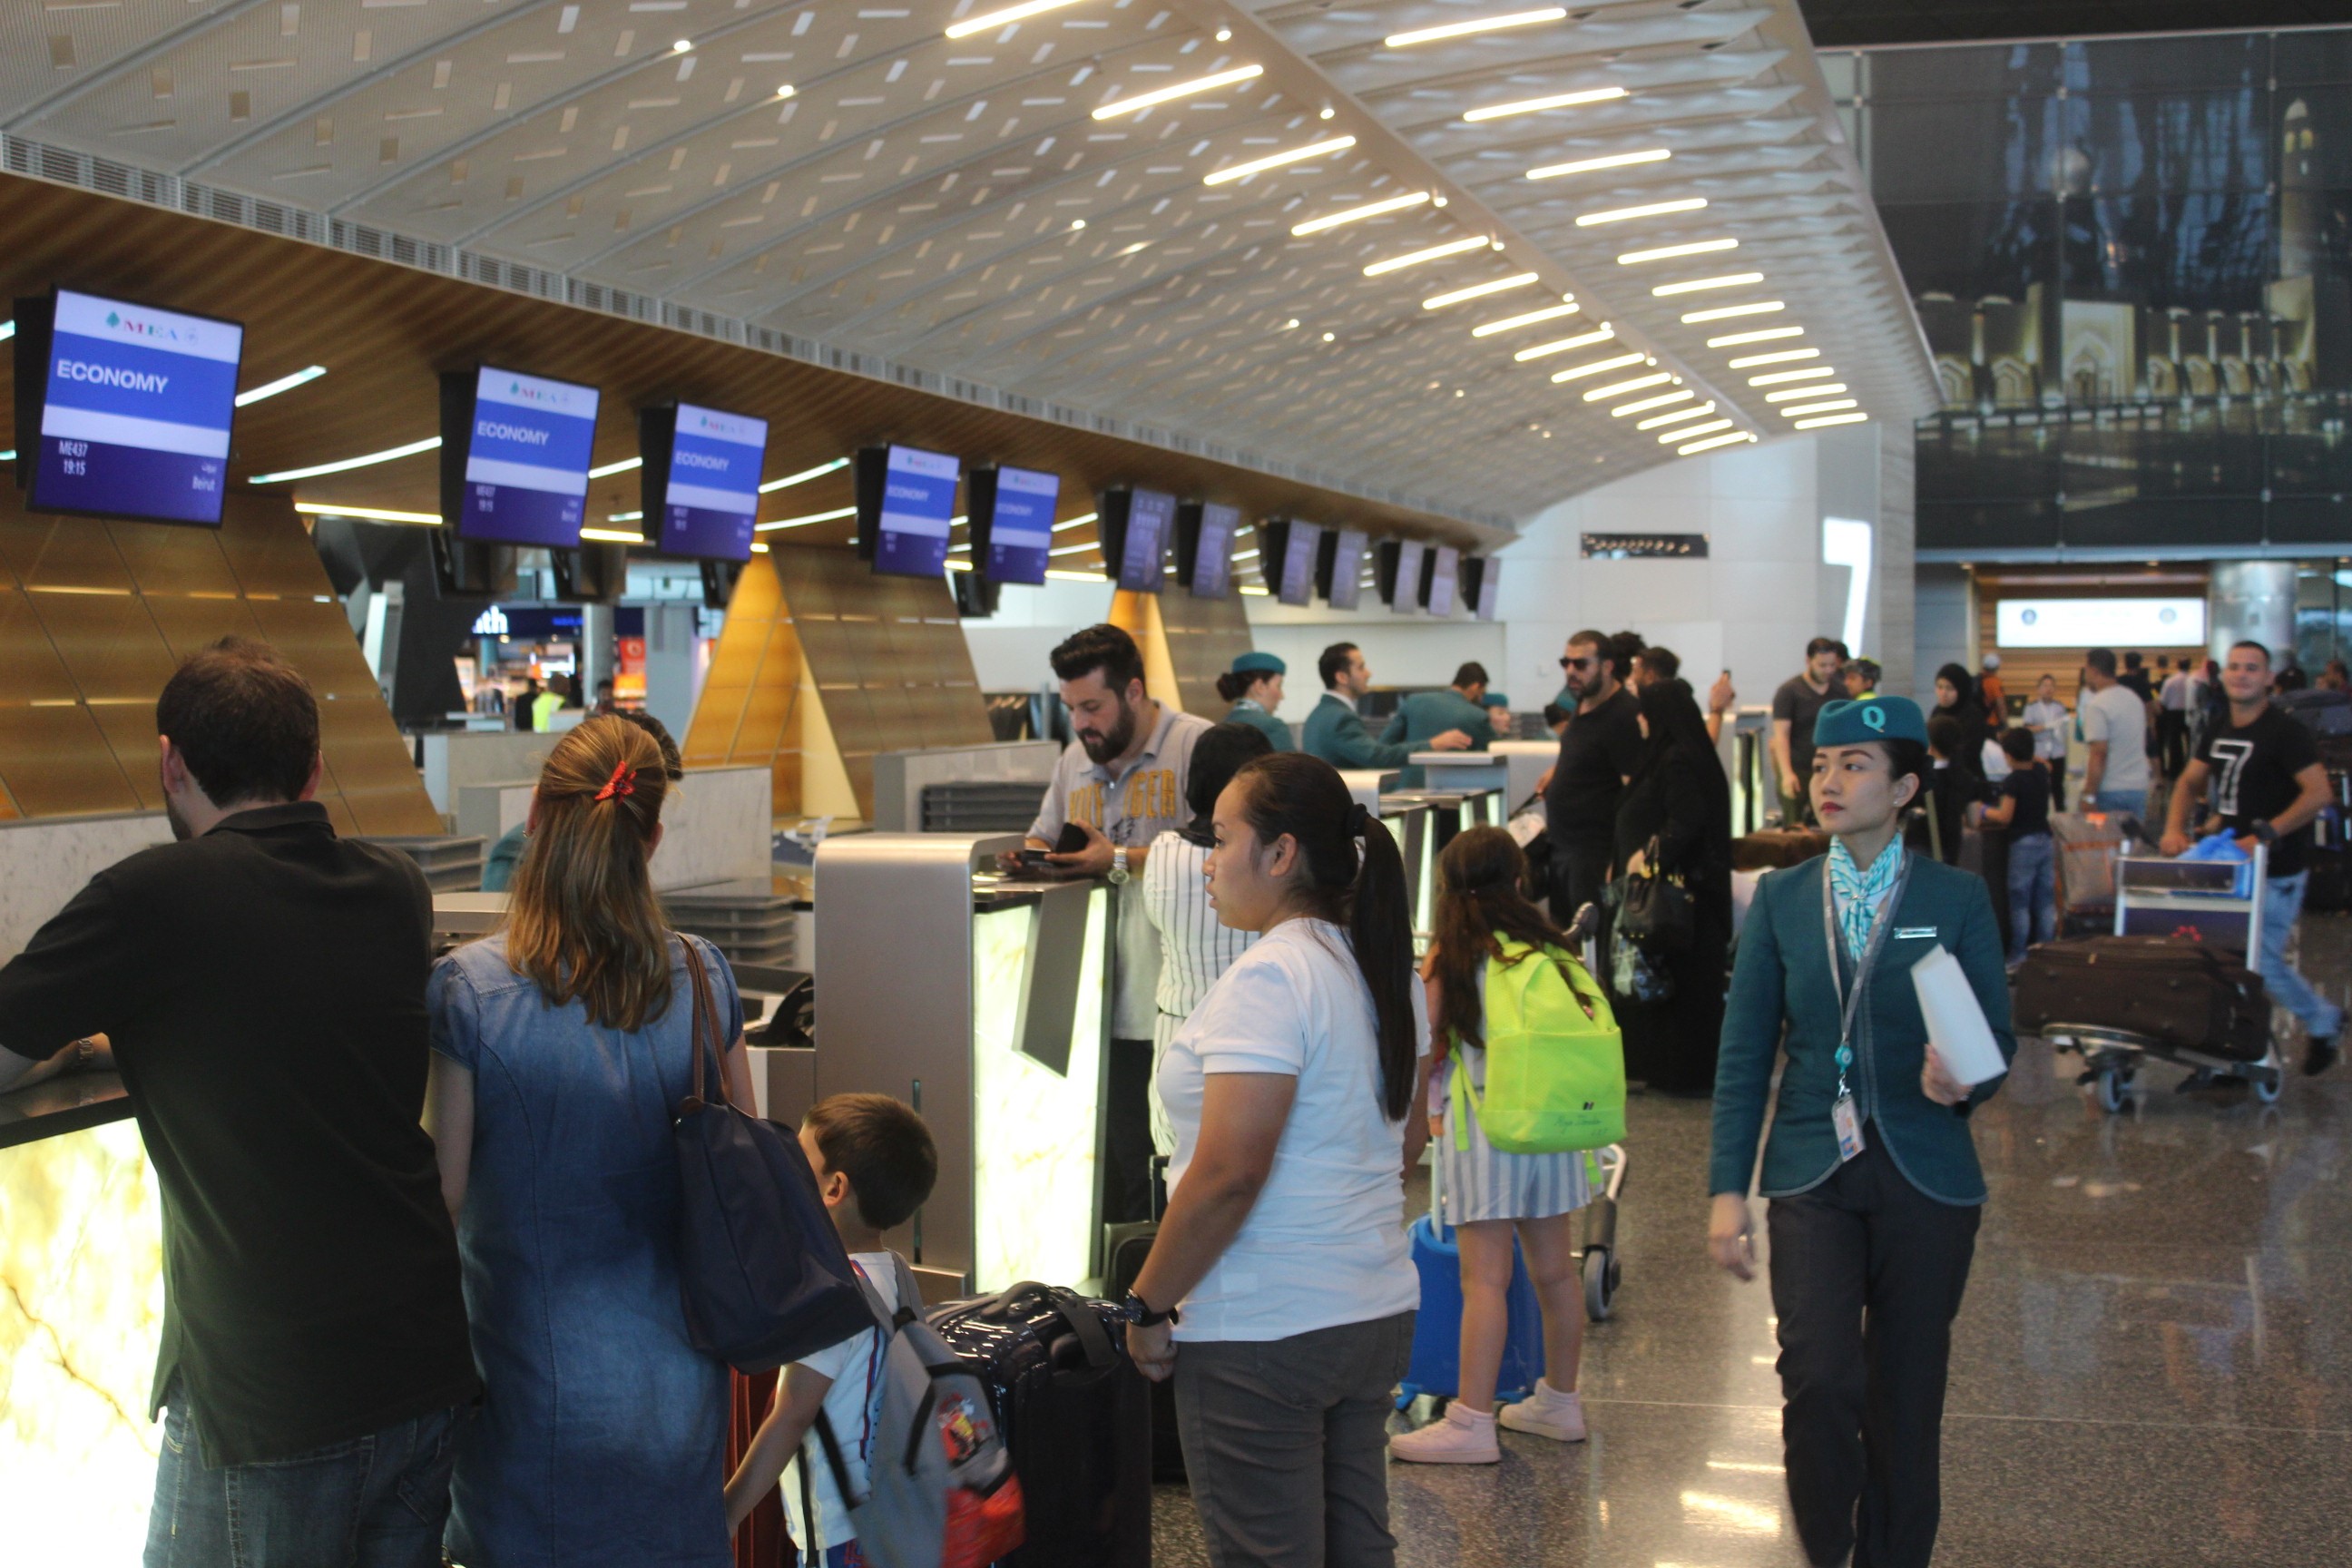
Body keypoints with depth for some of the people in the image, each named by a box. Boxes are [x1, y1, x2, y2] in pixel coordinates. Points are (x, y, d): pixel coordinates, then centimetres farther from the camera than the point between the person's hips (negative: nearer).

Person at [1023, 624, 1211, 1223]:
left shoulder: (1198, 744, -5)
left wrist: (1121, 861, -16)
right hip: (1102, 1009, 6)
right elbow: (1042, 836, 30)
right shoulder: (1077, 758, 19)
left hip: (1175, 1010, -6)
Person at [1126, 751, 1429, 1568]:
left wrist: (1148, 1305, -14)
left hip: (1264, 1336, -9)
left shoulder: (1268, 979, -19)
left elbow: (1227, 1174, -23)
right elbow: (1407, 1138, 21)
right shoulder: (1389, 971, 9)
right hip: (1378, 1314, 9)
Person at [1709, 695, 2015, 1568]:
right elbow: (1745, 1052, 4)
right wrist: (1727, 1188, -2)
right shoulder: (1781, 898, 4)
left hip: (1925, 1178, 0)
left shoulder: (1956, 899, 1)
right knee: (1819, 1378, -15)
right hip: (1812, 1173, 0)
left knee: (1905, 1393, 6)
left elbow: (1998, 1033, 4)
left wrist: (1966, 1080, -20)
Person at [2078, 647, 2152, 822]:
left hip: (2109, 793, -7)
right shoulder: (2135, 698, 12)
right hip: (2139, 787, 7)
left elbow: (2099, 754, -19)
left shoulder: (2097, 706, -14)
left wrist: (2089, 796, -17)